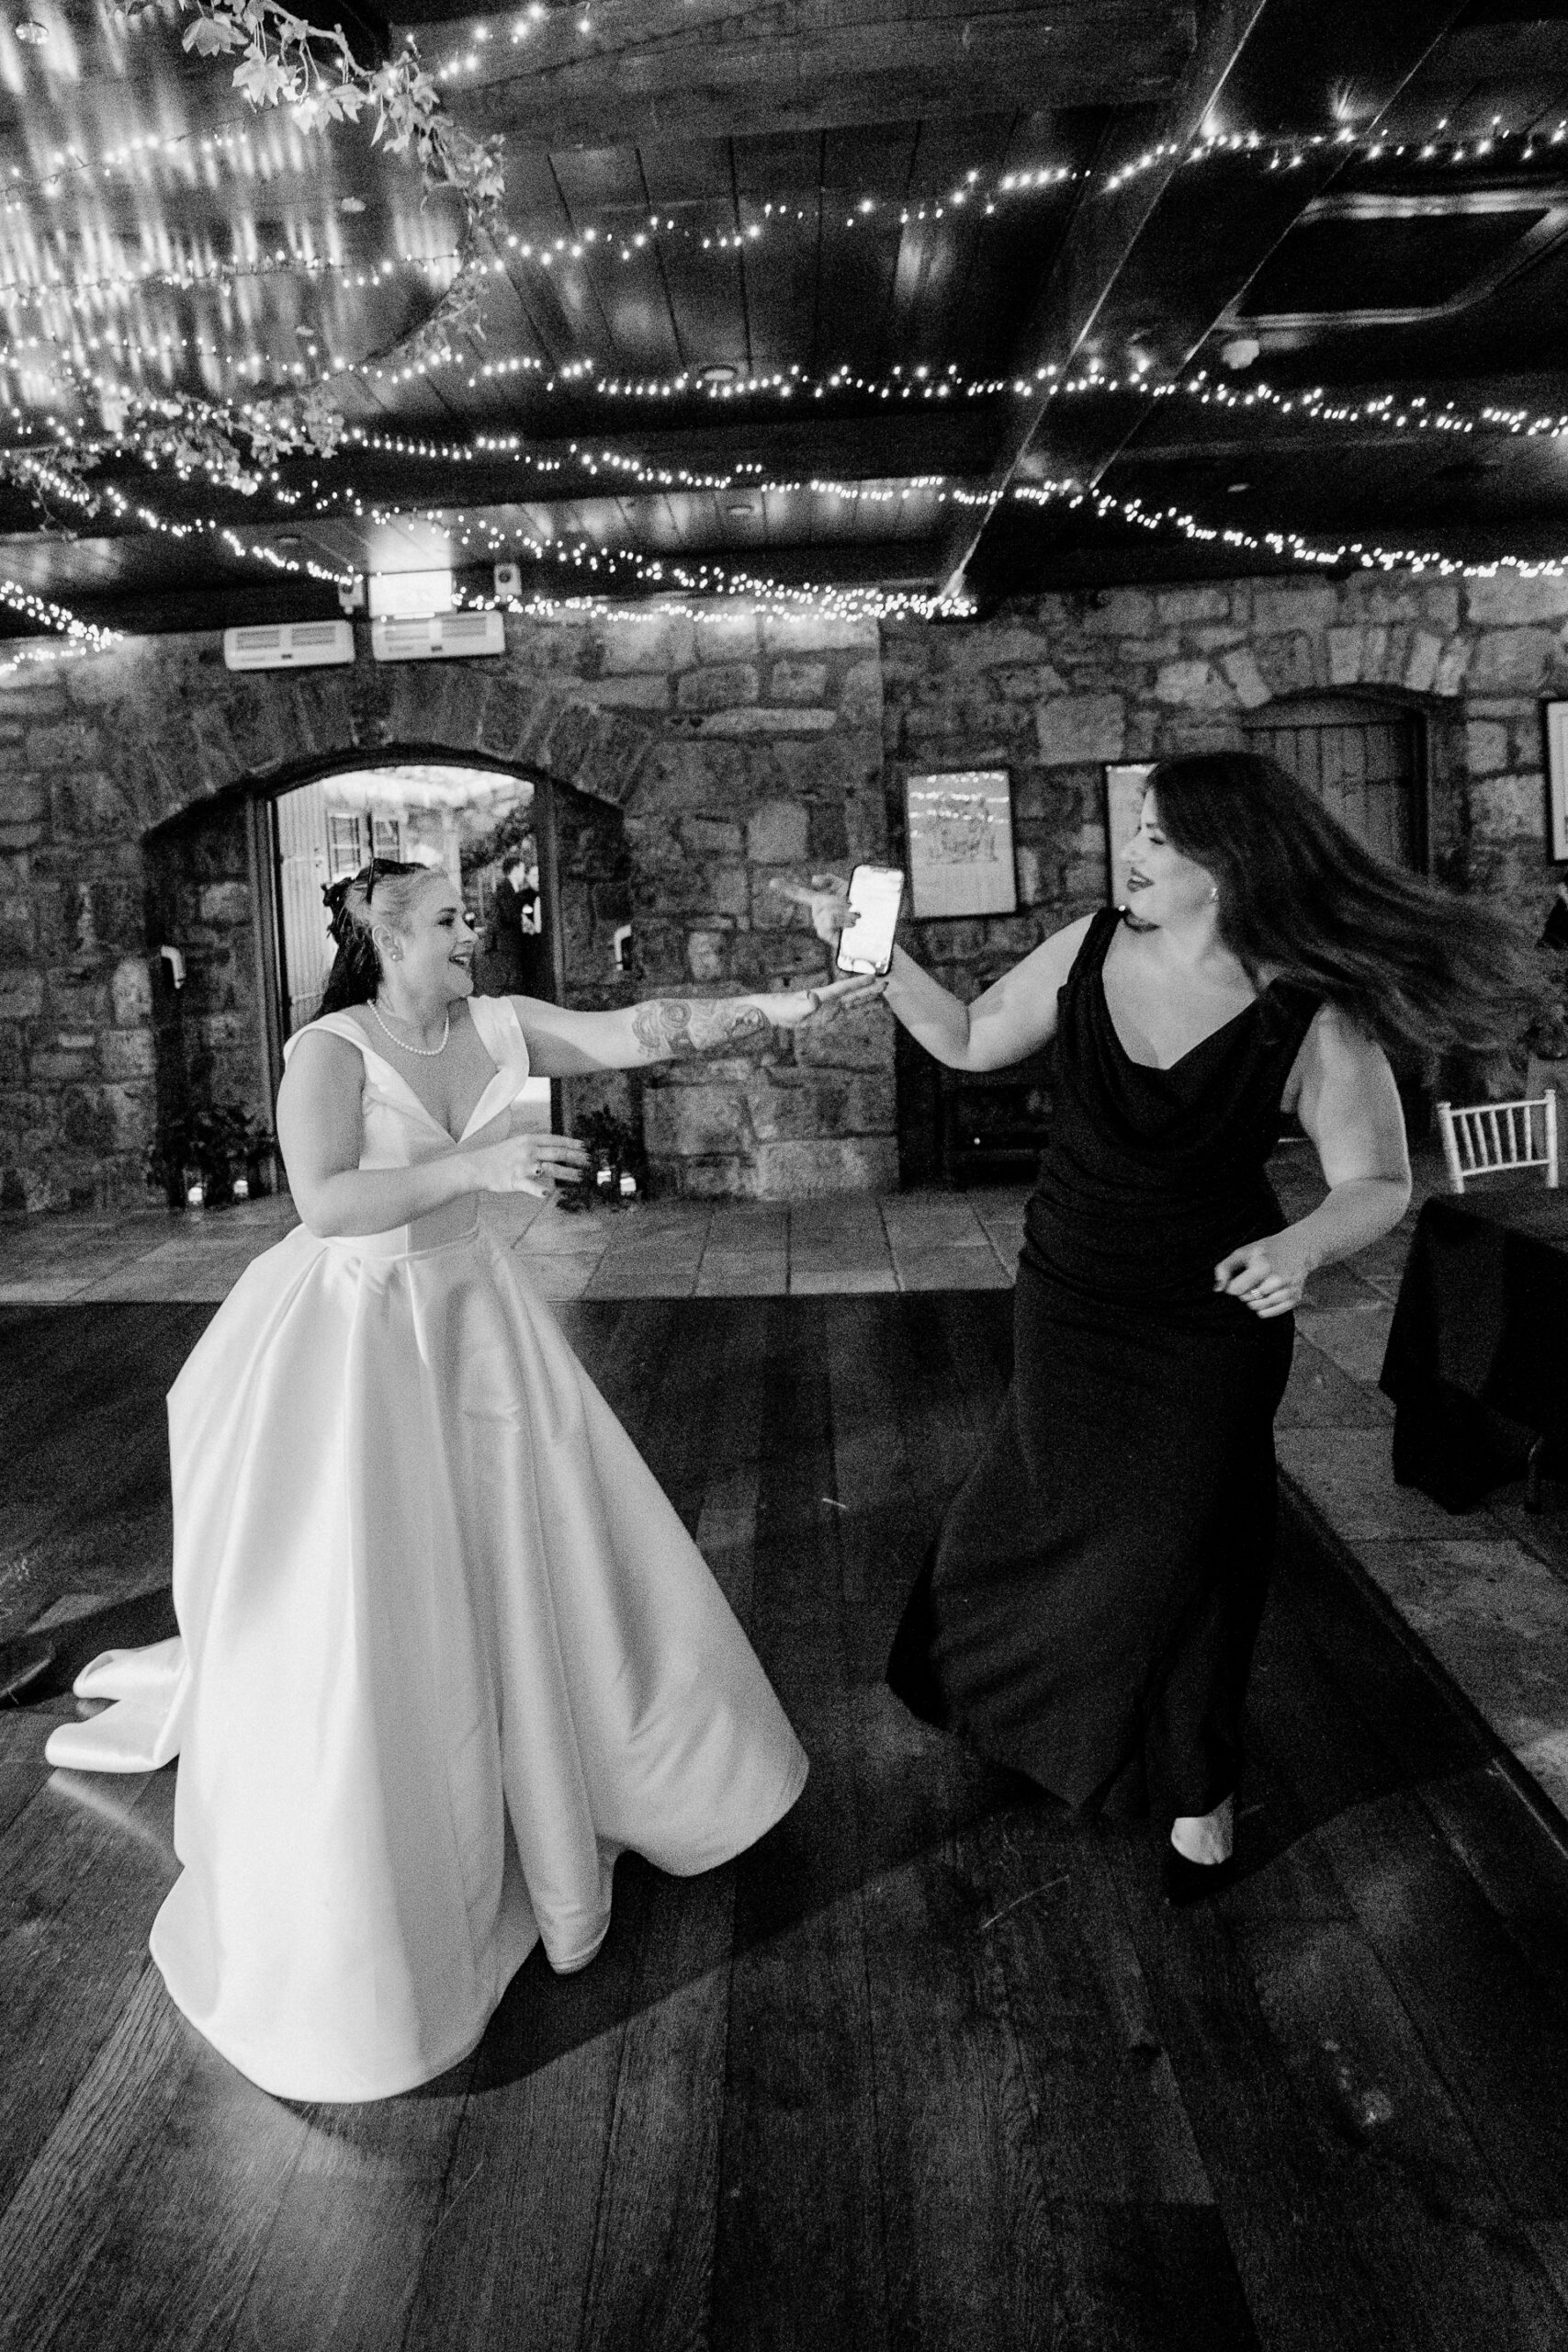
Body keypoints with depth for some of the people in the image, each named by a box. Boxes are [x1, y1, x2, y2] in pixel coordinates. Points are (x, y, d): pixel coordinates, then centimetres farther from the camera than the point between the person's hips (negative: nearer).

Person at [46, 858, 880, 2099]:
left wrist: (782, 1006, -19)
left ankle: (548, 1809, 42)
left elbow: (637, 1032, -10)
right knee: (349, 1604, -1)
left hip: (472, 1321, 6)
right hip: (357, 1336, -5)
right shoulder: (329, 1051, -15)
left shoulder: (501, 1028, -2)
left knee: (526, 1559, 15)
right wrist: (476, 1164, -35)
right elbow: (327, 1203, -27)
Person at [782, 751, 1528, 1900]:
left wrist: (1302, 1243, -32)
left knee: (1181, 1547, 12)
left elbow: (1379, 1181, -11)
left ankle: (1194, 1787, 39)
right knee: (1047, 1517, 20)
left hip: (1207, 1328, -3)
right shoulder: (1091, 948, -9)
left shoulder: (1312, 1015, -20)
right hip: (1065, 1303, 4)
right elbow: (969, 1041, 3)